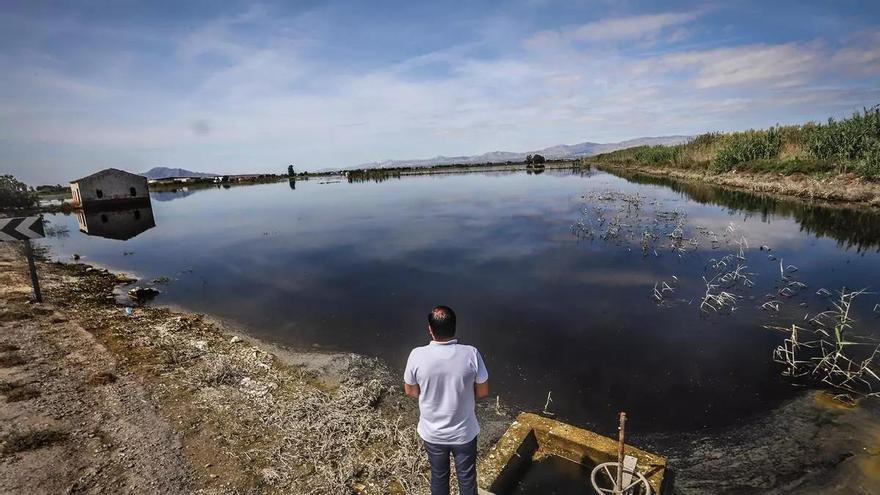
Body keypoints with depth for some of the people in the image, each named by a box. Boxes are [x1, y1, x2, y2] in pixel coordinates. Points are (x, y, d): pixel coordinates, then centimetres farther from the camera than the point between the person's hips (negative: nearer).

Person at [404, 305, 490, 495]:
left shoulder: (417, 356, -23)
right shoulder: (471, 354, -24)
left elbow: (410, 391, -7)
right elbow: (483, 392, -10)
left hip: (432, 433, 1)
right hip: (464, 432, -1)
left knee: (439, 476, 26)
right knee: (467, 477, 24)